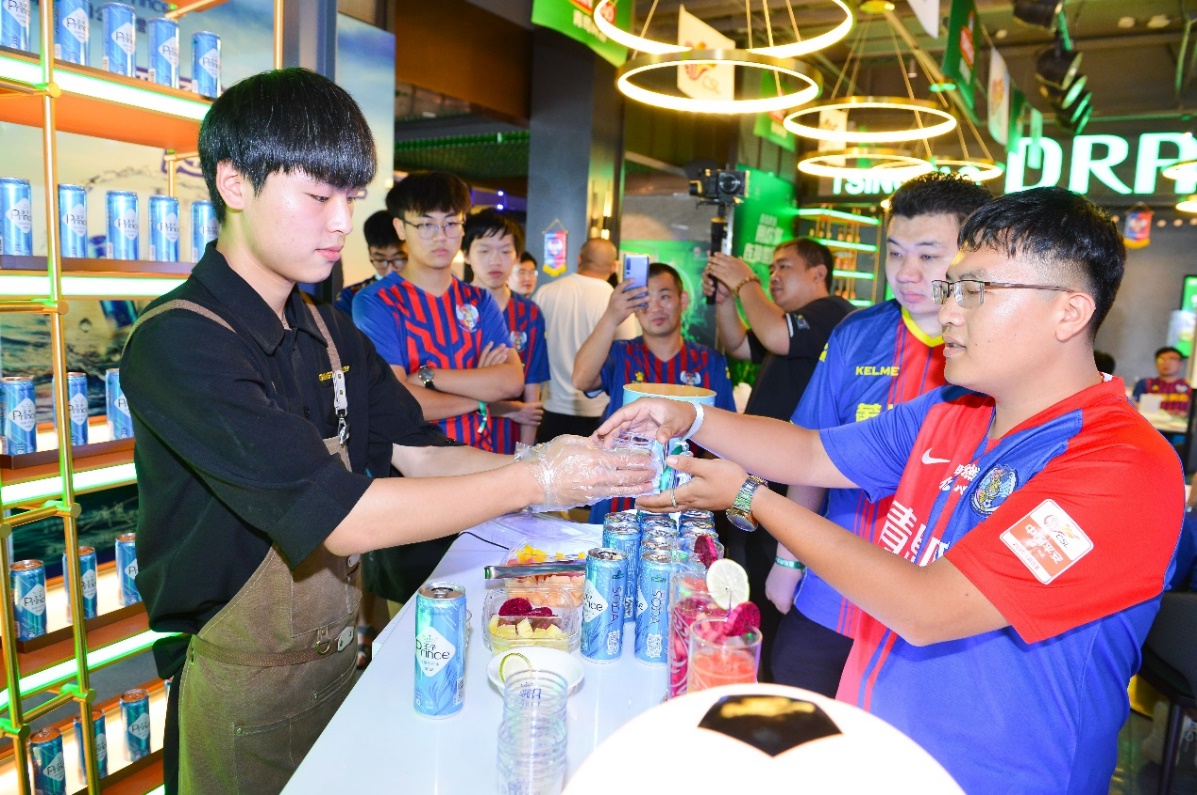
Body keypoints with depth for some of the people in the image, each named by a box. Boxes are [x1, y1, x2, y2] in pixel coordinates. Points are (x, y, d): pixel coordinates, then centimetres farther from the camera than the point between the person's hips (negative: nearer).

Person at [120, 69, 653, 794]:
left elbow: (418, 454, -1)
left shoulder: (329, 332, 2)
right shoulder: (179, 345, -23)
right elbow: (343, 517, -30)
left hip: (339, 657, 7)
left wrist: (536, 461, -18)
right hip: (241, 692, -6)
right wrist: (536, 481, -27)